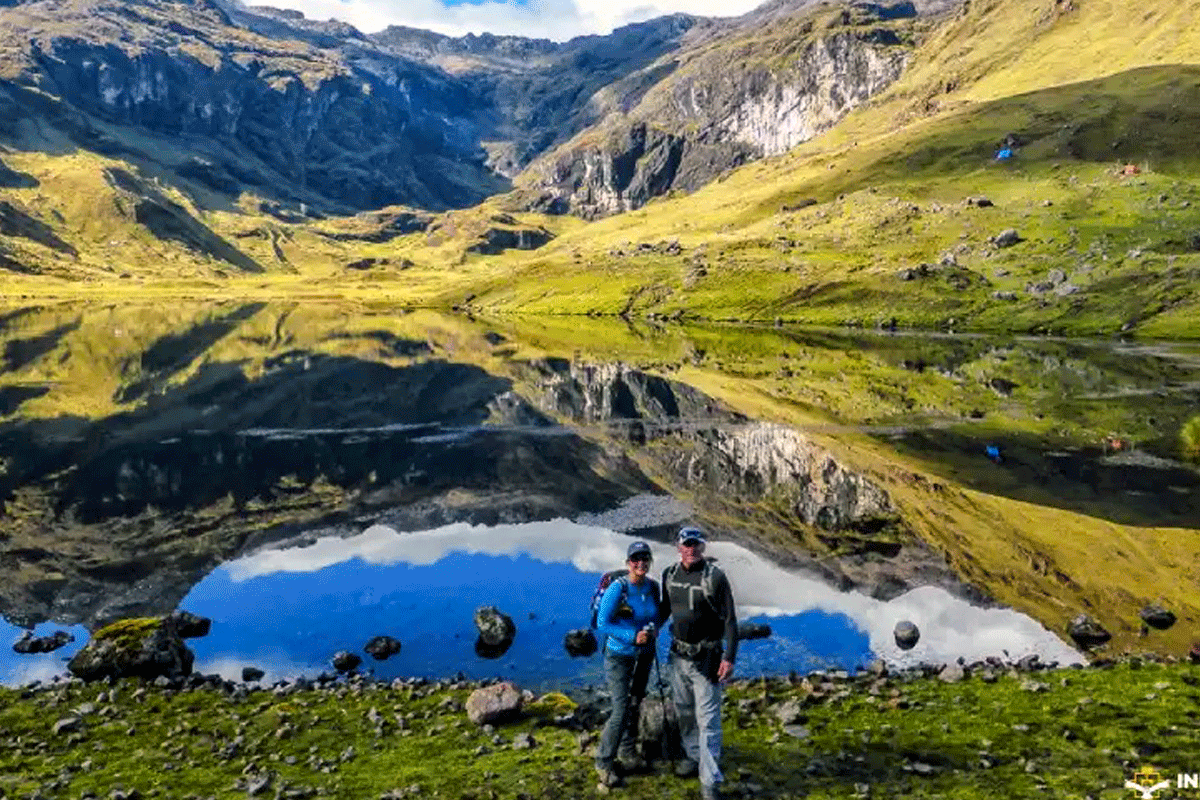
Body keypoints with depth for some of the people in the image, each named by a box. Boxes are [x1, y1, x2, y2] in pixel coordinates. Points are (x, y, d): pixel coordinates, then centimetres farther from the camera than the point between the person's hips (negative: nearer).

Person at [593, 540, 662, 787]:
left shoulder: (653, 586, -5)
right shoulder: (617, 588, -21)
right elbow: (602, 623, -18)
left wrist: (652, 629, -12)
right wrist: (632, 636, -26)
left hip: (644, 655, 6)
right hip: (619, 656, -6)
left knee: (635, 705, 18)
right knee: (621, 711, -8)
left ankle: (628, 753, 37)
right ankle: (604, 762, 10)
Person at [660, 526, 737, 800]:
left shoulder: (715, 577, -15)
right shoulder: (669, 574, 0)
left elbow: (730, 620, -12)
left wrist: (729, 657, -16)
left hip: (706, 658, -5)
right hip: (679, 654, 5)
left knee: (707, 719, -4)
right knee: (684, 712, 18)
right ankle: (693, 756, 39)